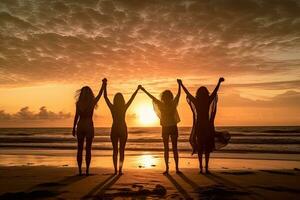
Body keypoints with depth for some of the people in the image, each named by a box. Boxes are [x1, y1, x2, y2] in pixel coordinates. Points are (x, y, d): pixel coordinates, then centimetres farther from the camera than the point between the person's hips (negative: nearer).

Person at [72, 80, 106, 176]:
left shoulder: (78, 103, -3)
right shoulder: (92, 102, -4)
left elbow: (76, 116, -4)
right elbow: (100, 94, 11)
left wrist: (74, 128, 2)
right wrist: (104, 84, 23)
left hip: (80, 126, 1)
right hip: (89, 126, -1)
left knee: (80, 149, 7)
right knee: (88, 149, 3)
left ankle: (80, 170, 7)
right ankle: (87, 170, 1)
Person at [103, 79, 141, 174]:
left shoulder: (112, 107, -7)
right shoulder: (124, 107, -8)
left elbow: (105, 97, -1)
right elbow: (132, 98, 2)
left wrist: (105, 85, 2)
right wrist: (137, 89, 12)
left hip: (114, 130, 1)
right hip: (123, 129, -1)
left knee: (115, 150, 9)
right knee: (121, 150, 5)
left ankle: (116, 169, 6)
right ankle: (120, 169, -5)